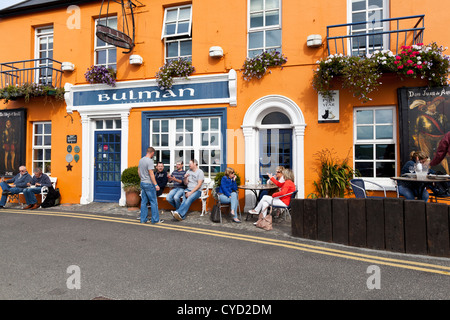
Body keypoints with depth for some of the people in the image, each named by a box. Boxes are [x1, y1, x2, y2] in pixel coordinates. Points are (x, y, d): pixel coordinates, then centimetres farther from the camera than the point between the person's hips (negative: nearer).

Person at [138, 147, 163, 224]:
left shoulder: (141, 160, 10)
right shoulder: (150, 161, -16)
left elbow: (138, 171, 18)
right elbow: (151, 174, -19)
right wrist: (156, 185, -18)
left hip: (142, 183, 8)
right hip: (149, 184, -8)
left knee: (144, 202, 12)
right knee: (153, 202, 0)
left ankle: (143, 219, 17)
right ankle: (155, 220, 5)